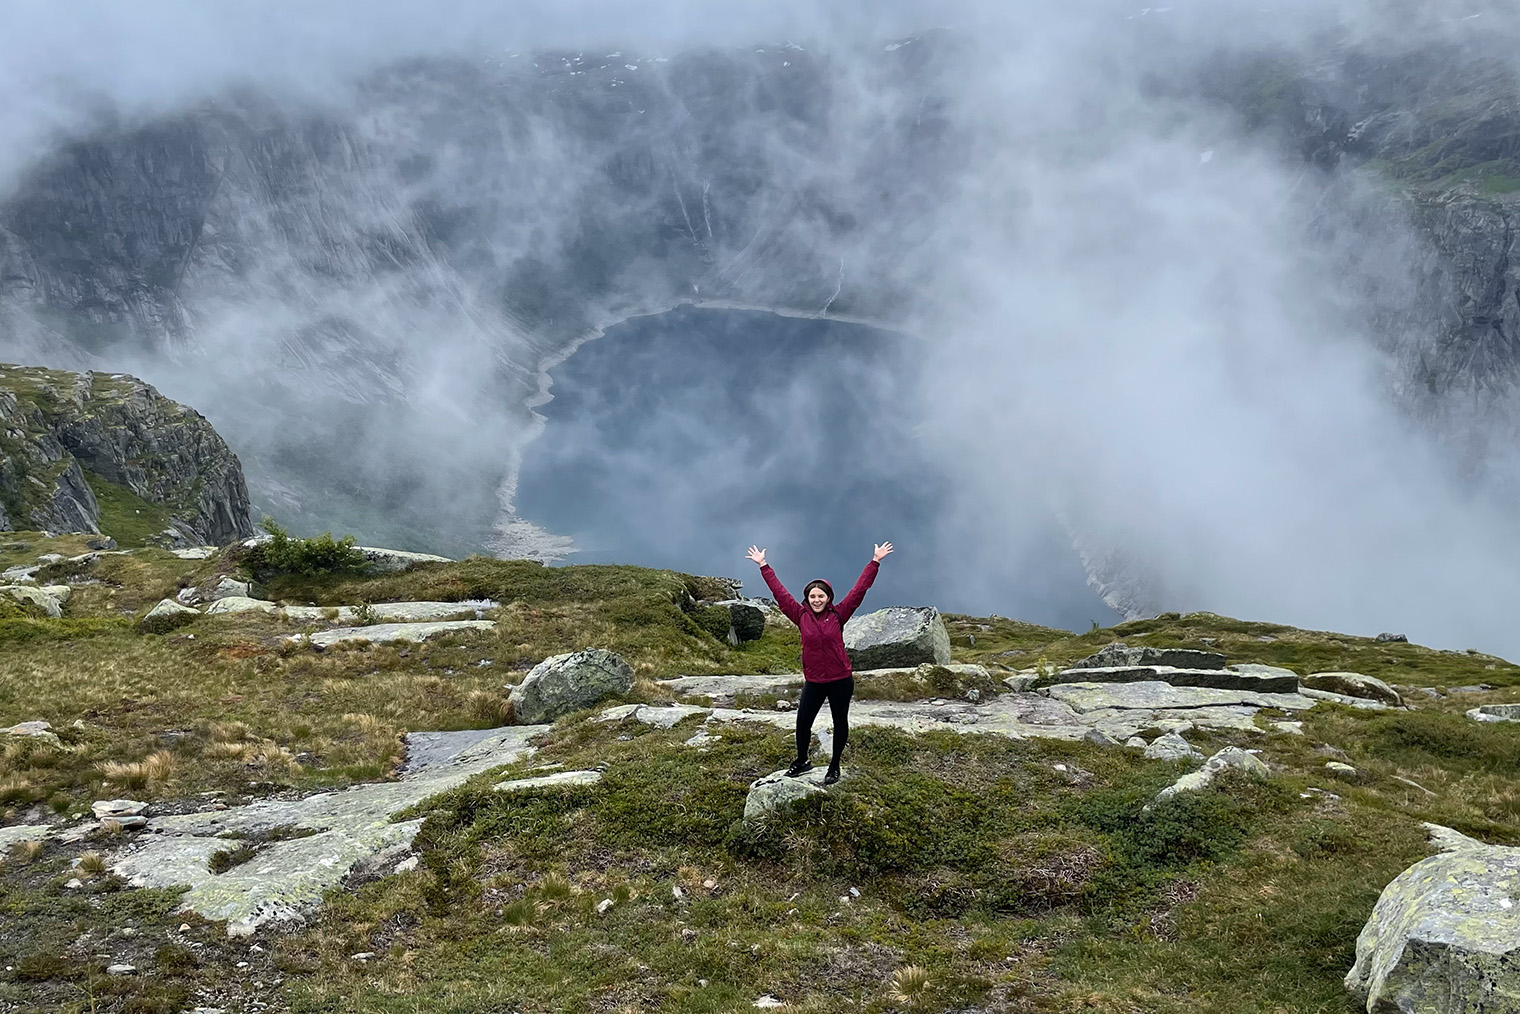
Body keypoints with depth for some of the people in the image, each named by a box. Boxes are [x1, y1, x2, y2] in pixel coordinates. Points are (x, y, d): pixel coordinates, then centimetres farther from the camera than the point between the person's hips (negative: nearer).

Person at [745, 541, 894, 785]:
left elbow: (859, 590, -7)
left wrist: (875, 562, -9)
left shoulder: (838, 615, -6)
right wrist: (763, 566, 3)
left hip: (841, 680, -1)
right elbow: (780, 593, 1)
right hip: (813, 682, 1)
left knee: (840, 723, 10)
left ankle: (834, 767, 27)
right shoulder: (801, 617, -3)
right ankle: (801, 761, 28)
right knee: (802, 722, 4)